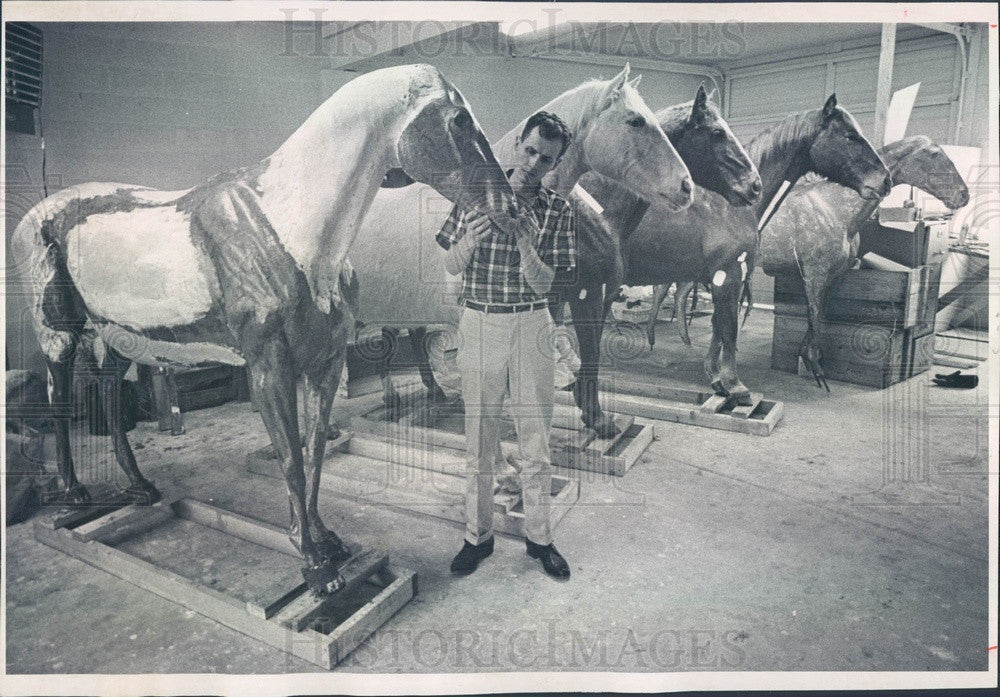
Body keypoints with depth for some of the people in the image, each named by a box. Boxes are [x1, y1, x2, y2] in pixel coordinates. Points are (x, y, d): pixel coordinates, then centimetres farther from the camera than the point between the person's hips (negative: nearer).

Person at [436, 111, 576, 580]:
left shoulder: (557, 210, 0)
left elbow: (544, 283, -7)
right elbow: (451, 266, 3)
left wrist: (523, 241, -22)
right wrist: (470, 238, -17)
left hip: (531, 327, 0)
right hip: (479, 325, 0)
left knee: (535, 440, 7)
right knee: (479, 440, 9)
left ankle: (538, 536, 25)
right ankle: (478, 535, 26)